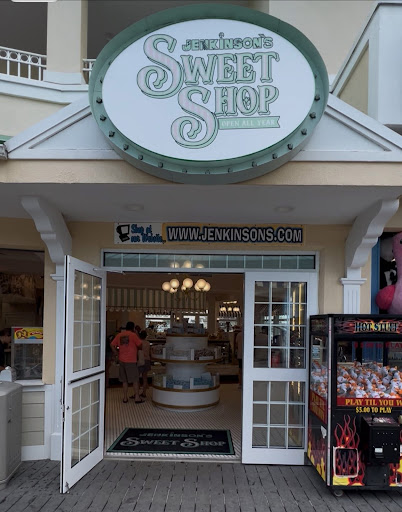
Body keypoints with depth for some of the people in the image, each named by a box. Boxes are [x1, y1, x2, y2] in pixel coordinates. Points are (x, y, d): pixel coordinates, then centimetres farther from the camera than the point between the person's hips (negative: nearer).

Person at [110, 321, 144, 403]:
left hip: (122, 360, 5)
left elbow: (112, 345, 4)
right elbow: (140, 345, -4)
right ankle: (137, 398, 3)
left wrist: (116, 353, 6)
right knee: (135, 380, 2)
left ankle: (125, 398, 13)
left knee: (124, 380, 11)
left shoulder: (119, 335, 8)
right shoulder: (133, 335, -6)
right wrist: (137, 348, 17)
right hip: (131, 360, -5)